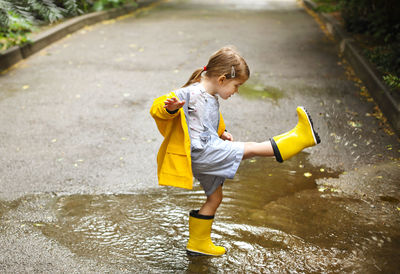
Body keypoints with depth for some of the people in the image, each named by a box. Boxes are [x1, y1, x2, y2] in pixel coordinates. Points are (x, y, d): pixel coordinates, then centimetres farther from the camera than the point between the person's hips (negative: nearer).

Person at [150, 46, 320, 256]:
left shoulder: (212, 98, 16)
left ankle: (198, 243, 31)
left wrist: (222, 133, 15)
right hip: (200, 153, -11)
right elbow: (157, 108, -23)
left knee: (214, 197, 19)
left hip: (209, 151, 11)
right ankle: (299, 138, -5)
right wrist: (170, 107, -45)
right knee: (251, 148, -12)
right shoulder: (190, 94, -16)